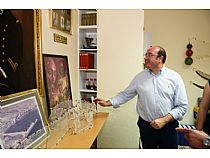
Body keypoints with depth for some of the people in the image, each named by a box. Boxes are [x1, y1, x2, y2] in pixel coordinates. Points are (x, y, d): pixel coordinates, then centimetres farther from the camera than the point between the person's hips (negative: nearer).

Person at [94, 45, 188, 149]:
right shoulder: (140, 77, 0)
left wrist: (164, 120, -15)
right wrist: (108, 103, -3)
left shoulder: (175, 77, -6)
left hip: (168, 127, -1)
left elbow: (182, 106, -6)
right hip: (146, 127, 2)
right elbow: (125, 94, 6)